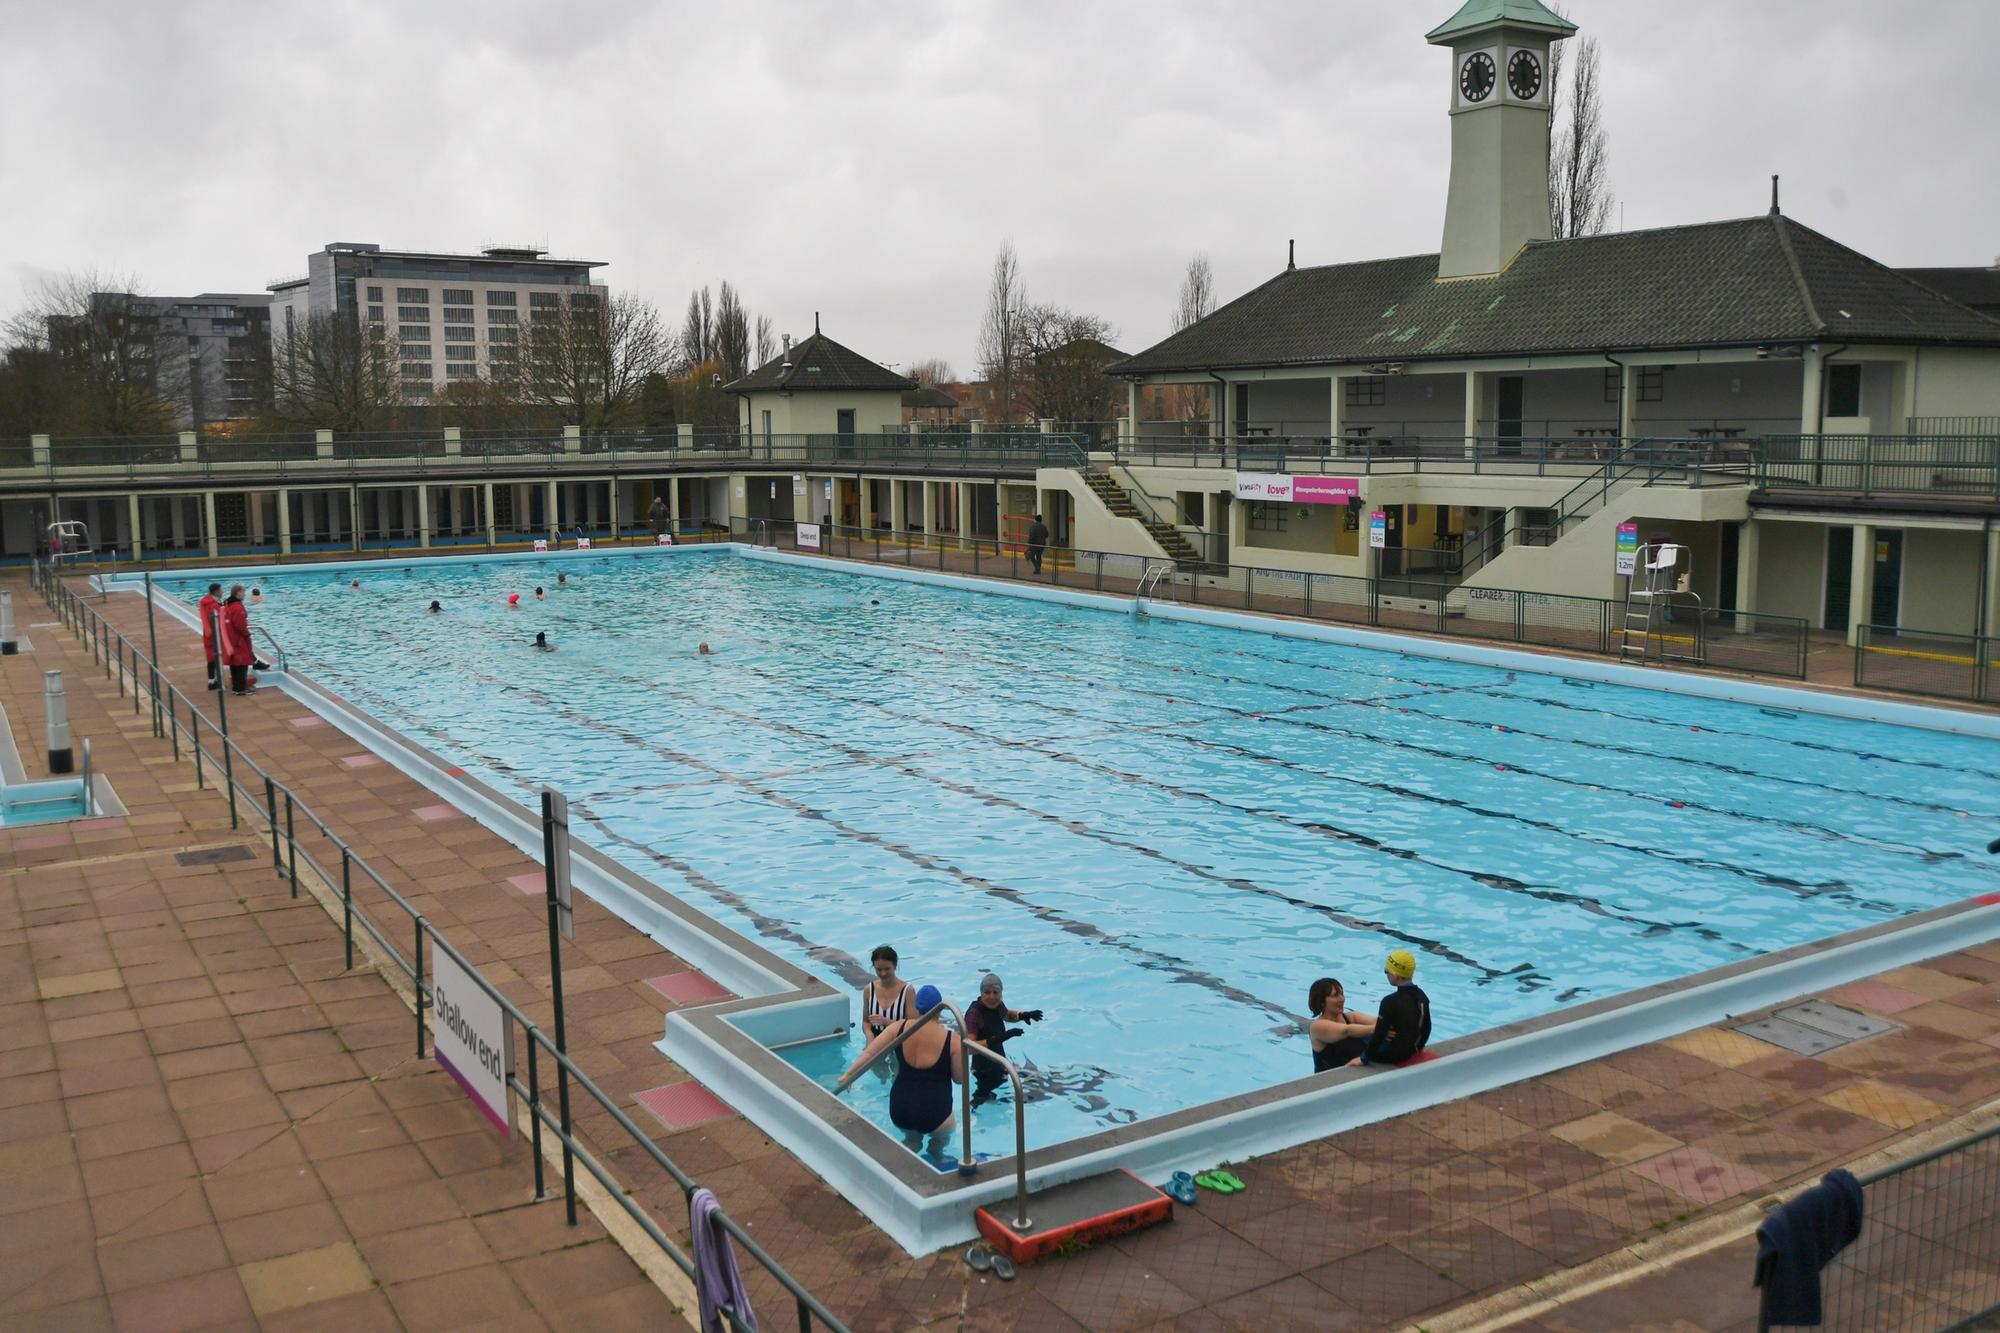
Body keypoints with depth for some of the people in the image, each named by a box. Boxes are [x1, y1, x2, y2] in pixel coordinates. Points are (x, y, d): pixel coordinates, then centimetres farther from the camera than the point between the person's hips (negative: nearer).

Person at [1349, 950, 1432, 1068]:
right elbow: (1427, 1028, 8)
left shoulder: (1391, 1002, -27)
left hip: (1393, 1055, -8)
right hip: (1412, 1051, 8)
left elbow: (1379, 1034, -23)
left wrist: (1364, 1058, -13)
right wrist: (1418, 1047, 25)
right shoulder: (1422, 996, -4)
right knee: (1369, 1037, 27)